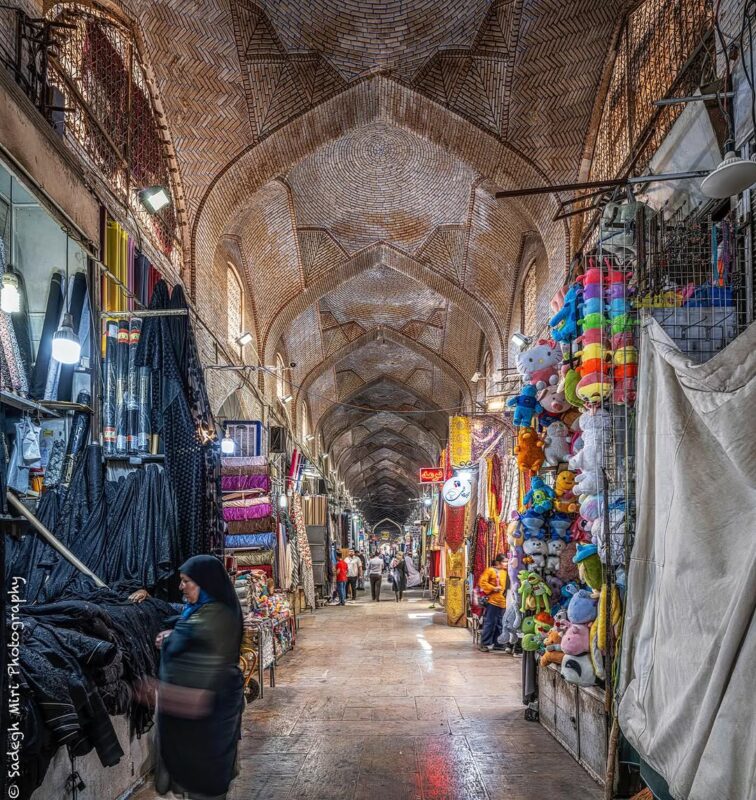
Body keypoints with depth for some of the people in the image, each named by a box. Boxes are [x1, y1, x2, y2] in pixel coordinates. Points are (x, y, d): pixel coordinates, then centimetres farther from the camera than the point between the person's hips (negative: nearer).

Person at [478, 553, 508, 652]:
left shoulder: (504, 572, 15)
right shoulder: (490, 570, -6)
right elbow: (482, 582, -12)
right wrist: (493, 588, -16)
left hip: (502, 602, 7)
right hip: (493, 601, -7)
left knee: (499, 624, 11)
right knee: (490, 623, -7)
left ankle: (496, 643, 19)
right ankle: (485, 643, -2)